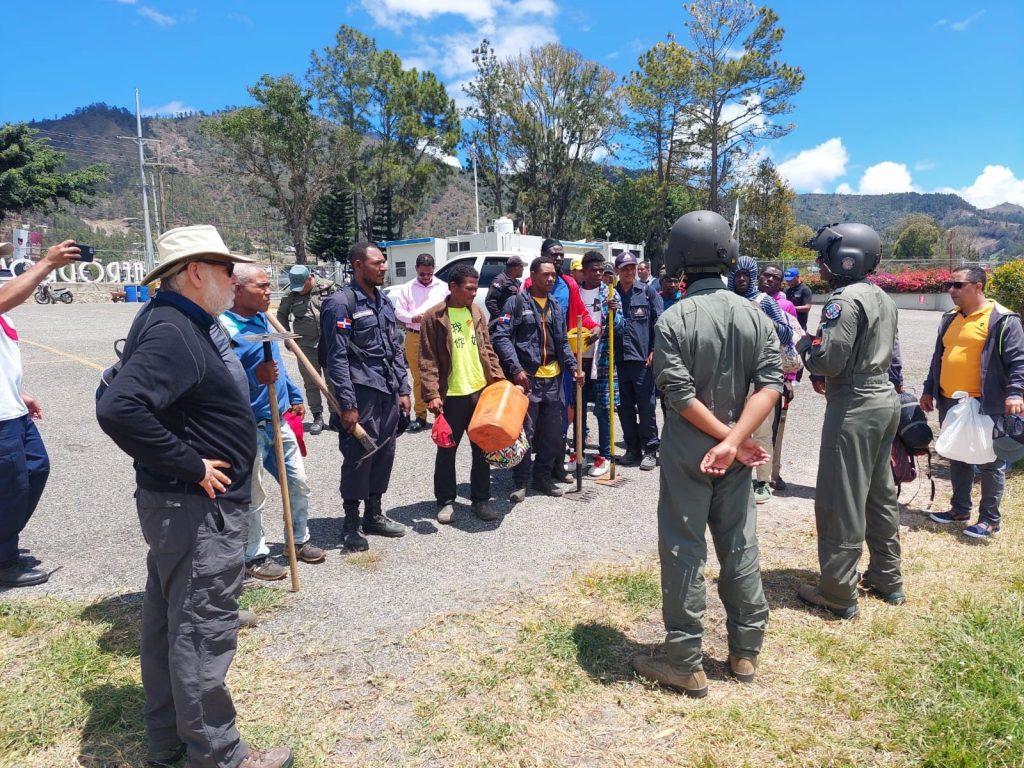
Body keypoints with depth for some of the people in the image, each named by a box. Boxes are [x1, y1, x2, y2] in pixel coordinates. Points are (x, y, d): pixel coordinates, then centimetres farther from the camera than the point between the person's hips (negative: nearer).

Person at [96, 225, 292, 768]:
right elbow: (118, 409, -33)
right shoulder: (171, 331, -21)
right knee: (203, 630, 2)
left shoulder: (186, 323, 11)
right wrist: (191, 465, -24)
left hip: (181, 504, 11)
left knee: (168, 619, 19)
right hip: (198, 507, -11)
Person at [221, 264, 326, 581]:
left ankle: (300, 539, 34)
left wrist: (295, 397, 22)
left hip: (279, 420, 8)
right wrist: (255, 378, -33)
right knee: (253, 497, 5)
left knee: (299, 482, 16)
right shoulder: (225, 328, -18)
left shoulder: (263, 320, 9)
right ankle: (255, 556, 23)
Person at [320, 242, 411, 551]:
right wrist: (347, 405, -16)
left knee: (384, 455, 13)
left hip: (388, 393, 7)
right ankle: (351, 523, 16)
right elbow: (337, 358, -14)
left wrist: (403, 389, 12)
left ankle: (374, 514, 29)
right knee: (359, 458, 0)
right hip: (362, 394, -7)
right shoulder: (341, 303, -10)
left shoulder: (384, 302, 14)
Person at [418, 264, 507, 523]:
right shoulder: (434, 317, -7)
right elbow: (427, 360, -9)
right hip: (451, 395, -4)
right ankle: (445, 501, 22)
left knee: (483, 448, 11)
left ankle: (480, 499, 24)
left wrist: (499, 379, 3)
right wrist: (432, 394, -17)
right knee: (447, 450, 8)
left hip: (481, 391, 5)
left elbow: (487, 350, 13)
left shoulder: (477, 312, 8)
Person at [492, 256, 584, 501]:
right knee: (525, 431, -1)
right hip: (527, 378, -6)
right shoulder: (517, 302, -4)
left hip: (553, 378, 6)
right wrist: (516, 369, -19)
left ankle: (544, 477, 25)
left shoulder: (555, 306, 16)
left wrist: (573, 367, 5)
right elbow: (502, 337, -10)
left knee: (552, 433, 11)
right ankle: (519, 481, 12)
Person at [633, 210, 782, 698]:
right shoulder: (754, 315, 0)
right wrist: (734, 441, -16)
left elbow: (680, 396, -18)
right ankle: (745, 653, 29)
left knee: (683, 554, 5)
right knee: (740, 549, 15)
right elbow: (770, 383, -9)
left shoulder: (673, 321, -13)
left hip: (687, 454, -4)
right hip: (734, 455, 5)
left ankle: (684, 663, 14)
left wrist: (730, 438, -11)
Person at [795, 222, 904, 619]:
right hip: (885, 399, 10)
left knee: (841, 503, -2)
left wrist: (804, 345, -2)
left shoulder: (845, 299, -17)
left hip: (854, 407, -10)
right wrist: (828, 380, 13)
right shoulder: (883, 298, 12)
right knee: (880, 495, 19)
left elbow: (828, 361, -23)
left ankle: (838, 593, 7)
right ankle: (887, 579, 31)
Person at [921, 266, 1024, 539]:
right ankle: (960, 508, 29)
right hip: (949, 402, 7)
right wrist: (929, 390, 19)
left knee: (989, 462, 3)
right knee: (957, 458, 16)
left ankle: (990, 518, 12)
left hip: (984, 404, -7)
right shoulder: (950, 319, 14)